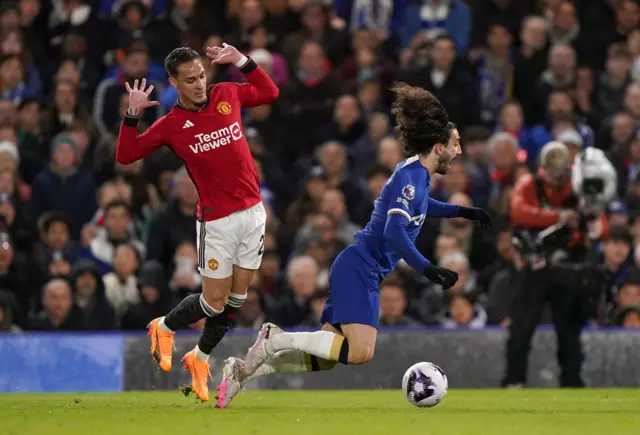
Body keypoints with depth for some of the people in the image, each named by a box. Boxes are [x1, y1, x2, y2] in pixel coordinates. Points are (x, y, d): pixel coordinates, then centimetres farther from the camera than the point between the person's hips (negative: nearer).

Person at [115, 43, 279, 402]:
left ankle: (200, 358, 28)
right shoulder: (170, 124, -6)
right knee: (215, 300, -1)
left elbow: (270, 92, 19)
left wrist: (243, 62, 6)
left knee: (238, 296, 9)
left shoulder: (227, 95, 3)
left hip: (253, 211, 4)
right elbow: (126, 156, -5)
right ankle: (164, 328, 28)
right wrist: (133, 115, -17)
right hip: (217, 220, -4)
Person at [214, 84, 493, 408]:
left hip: (356, 271, 10)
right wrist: (428, 269, -27)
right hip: (360, 269, -10)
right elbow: (394, 232, -25)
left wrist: (462, 211, 36)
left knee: (327, 358, 5)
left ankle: (243, 371, 2)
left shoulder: (418, 174, 14)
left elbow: (417, 207, 40)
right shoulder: (410, 175, -14)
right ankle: (277, 339, -15)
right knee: (359, 352, -22)